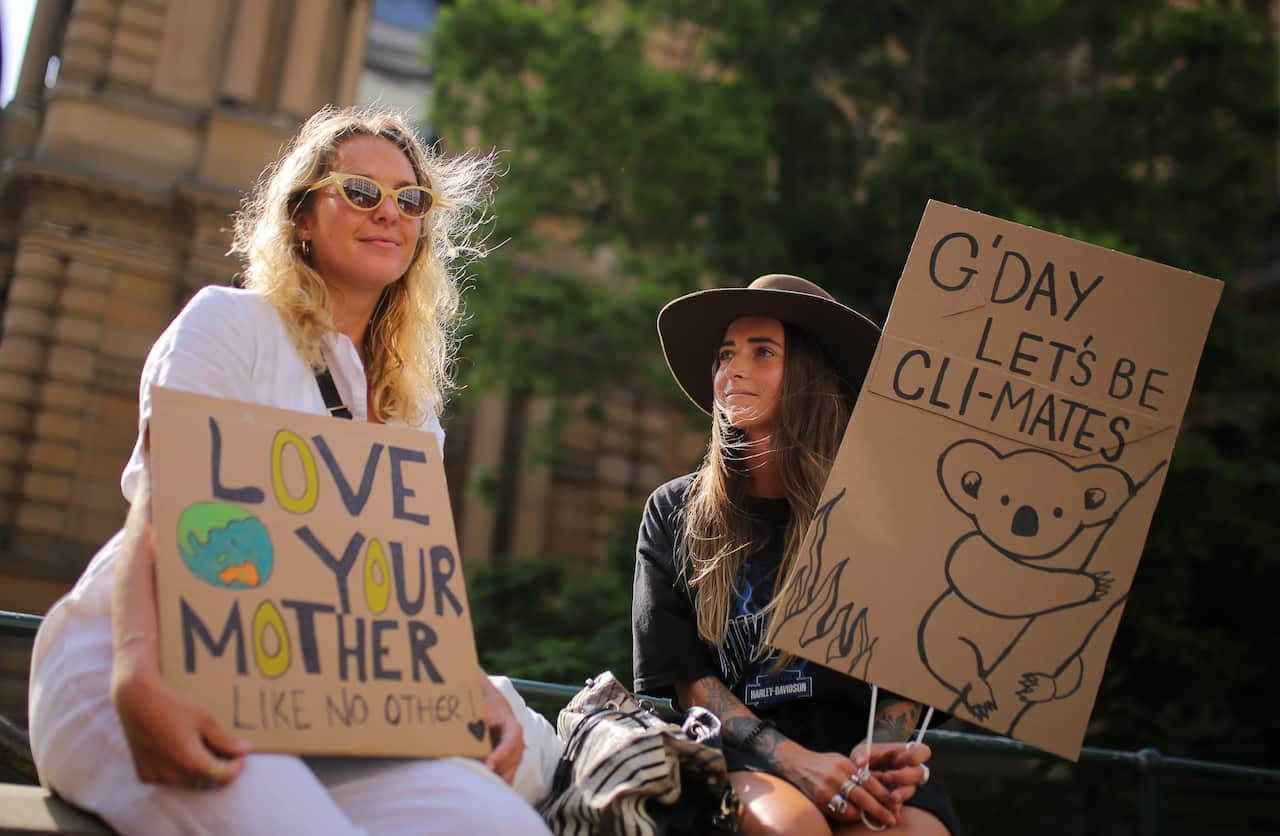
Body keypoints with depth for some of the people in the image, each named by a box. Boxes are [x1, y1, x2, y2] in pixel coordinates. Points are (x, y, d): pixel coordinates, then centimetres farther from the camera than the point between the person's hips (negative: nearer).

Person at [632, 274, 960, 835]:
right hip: (742, 755, 0)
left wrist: (878, 751, -15)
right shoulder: (676, 513, 7)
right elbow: (687, 677, 2)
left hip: (857, 747, 1)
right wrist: (795, 761, -14)